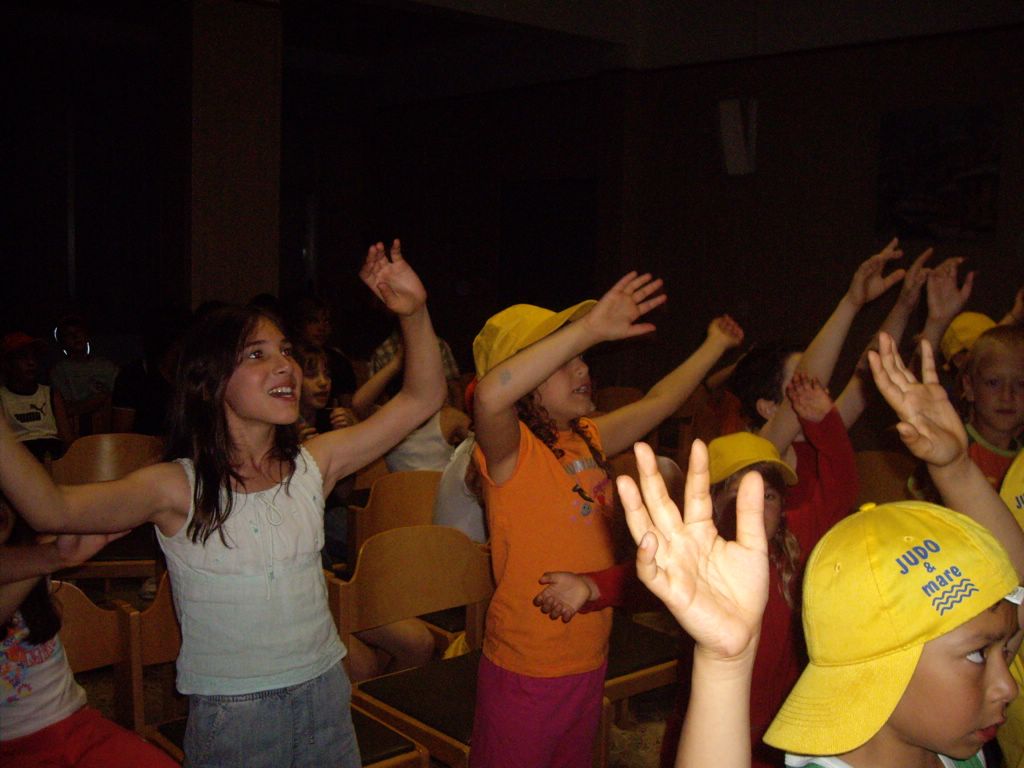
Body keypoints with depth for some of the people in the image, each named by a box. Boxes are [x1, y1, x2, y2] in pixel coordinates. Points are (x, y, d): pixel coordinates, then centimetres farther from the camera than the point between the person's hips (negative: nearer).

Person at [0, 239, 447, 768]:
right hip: (228, 713, -4)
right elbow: (52, 510, -28)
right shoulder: (179, 488, -14)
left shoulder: (313, 465, -3)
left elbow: (422, 398, -2)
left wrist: (414, 312, -15)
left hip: (324, 692, 4)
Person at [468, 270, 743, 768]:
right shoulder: (511, 450, -19)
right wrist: (590, 329, -40)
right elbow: (490, 395, -42)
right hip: (527, 674, -7)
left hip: (589, 664, 8)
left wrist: (714, 346, 27)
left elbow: (658, 402, 19)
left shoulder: (587, 438, 4)